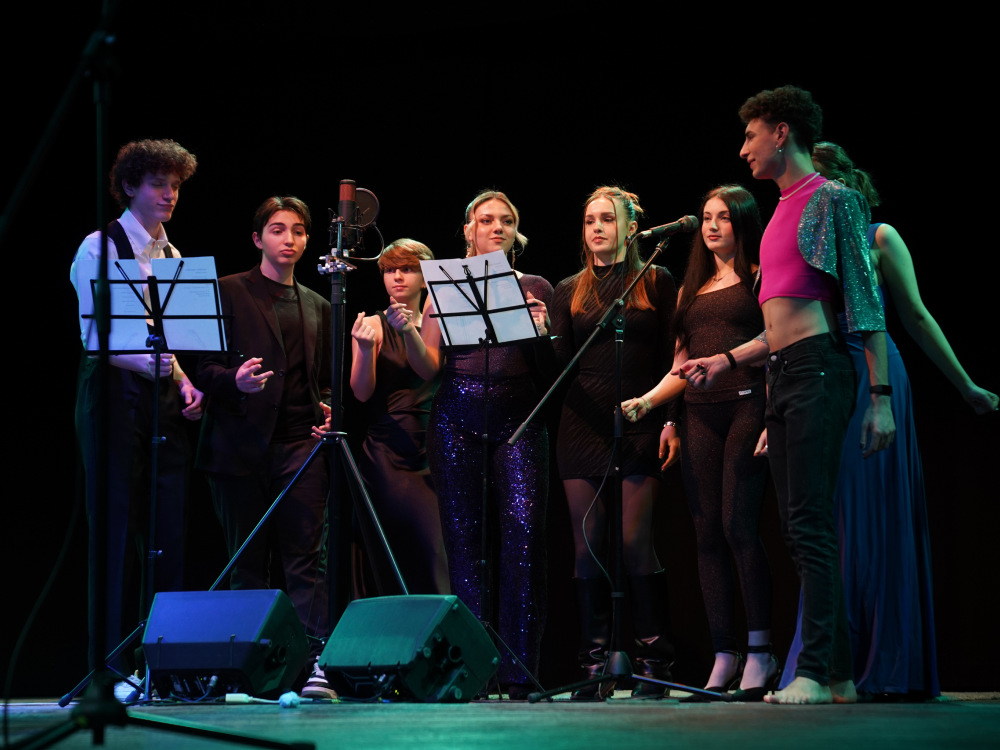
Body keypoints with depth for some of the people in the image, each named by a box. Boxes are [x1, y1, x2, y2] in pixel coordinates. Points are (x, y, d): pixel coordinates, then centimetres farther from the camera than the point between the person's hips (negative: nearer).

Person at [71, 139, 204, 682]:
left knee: (168, 533, 2)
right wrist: (149, 360, -23)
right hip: (115, 396, -6)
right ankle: (109, 664, -3)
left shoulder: (170, 255, 19)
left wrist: (183, 382, 5)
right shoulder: (100, 247, -2)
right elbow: (94, 334, -11)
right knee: (115, 530, -7)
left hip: (162, 399, 6)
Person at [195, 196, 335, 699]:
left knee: (304, 558, -9)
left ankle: (316, 662, -15)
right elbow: (206, 367, 1)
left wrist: (326, 411, 5)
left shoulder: (318, 307, 21)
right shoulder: (230, 292, 8)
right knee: (248, 563, 1)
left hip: (299, 444, 2)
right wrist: (235, 380, -20)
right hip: (242, 444, -2)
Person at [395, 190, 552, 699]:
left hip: (519, 420, -1)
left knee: (523, 528, -15)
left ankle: (519, 670, -13)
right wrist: (408, 331, -8)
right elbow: (429, 368, 9)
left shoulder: (536, 289, 13)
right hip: (457, 418, 1)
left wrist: (543, 332, -9)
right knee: (464, 536, -2)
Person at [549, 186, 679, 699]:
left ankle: (653, 659, -3)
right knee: (587, 545, -1)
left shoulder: (656, 282, 8)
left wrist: (672, 420, -6)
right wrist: (543, 334, -12)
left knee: (635, 541, -10)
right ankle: (594, 665, 2)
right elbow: (559, 361, 9)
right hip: (583, 424, 3)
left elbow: (672, 357, 4)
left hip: (638, 422, -3)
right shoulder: (570, 290, 15)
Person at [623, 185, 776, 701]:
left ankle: (760, 653, -9)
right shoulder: (692, 289, 22)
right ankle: (724, 659, 2)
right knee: (708, 534, 0)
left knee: (738, 526, -15)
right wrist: (646, 401, 4)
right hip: (699, 415, 6)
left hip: (746, 406, -6)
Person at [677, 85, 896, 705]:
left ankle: (816, 673, -15)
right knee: (801, 529, 6)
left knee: (809, 524, -14)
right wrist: (726, 360, 23)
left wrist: (880, 396, -15)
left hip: (820, 369, -9)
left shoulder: (832, 199, -3)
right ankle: (840, 673, 8)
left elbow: (865, 303, -9)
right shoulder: (783, 211, 22)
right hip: (783, 375, 9)